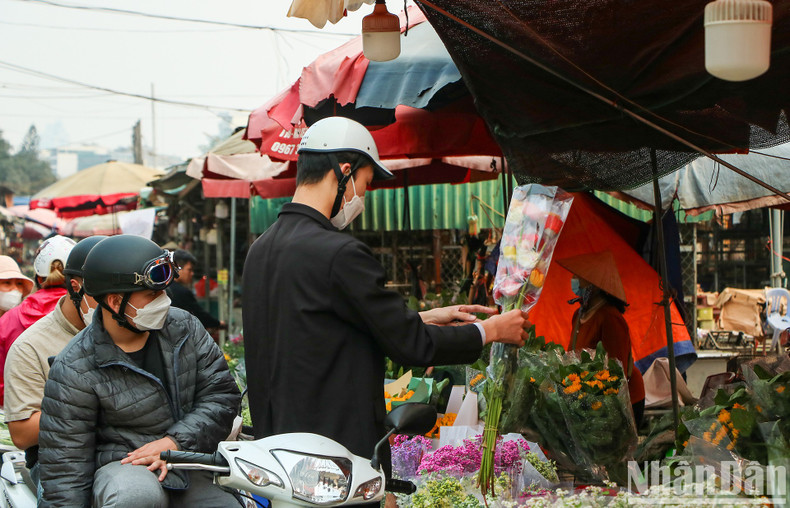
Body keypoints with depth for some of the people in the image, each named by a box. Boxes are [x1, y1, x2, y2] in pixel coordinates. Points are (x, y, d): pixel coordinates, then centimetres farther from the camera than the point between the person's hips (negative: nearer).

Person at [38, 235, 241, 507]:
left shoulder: (184, 326, 3)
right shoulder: (74, 371, -11)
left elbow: (222, 393, 2)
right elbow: (64, 463, -10)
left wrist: (175, 443, -13)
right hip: (121, 466, -4)